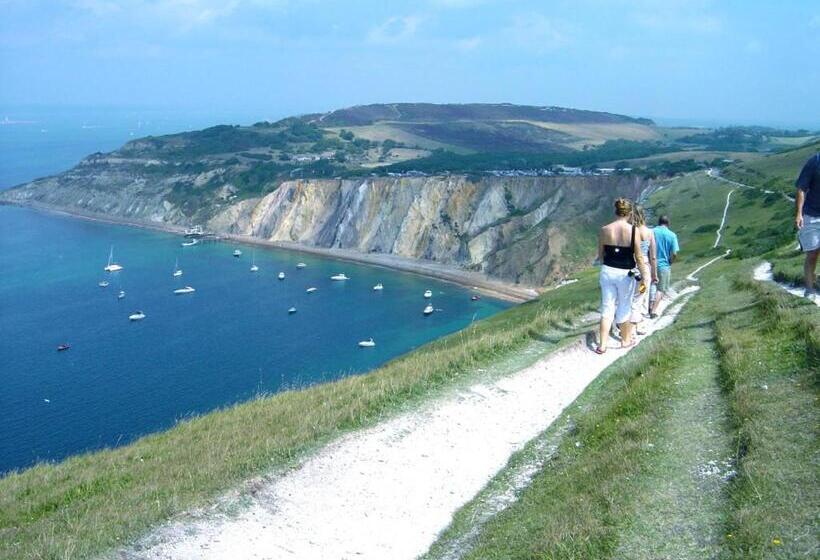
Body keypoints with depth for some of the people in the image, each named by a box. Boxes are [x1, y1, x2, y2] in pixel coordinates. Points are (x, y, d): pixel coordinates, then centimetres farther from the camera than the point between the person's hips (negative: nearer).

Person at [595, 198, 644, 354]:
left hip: (607, 271, 2)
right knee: (624, 308, 14)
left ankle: (602, 345, 6)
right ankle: (626, 340, 30)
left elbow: (600, 255, 5)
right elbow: (638, 257, -9)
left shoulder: (604, 230, -4)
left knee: (607, 307, 9)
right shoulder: (633, 230, -12)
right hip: (625, 274, -2)